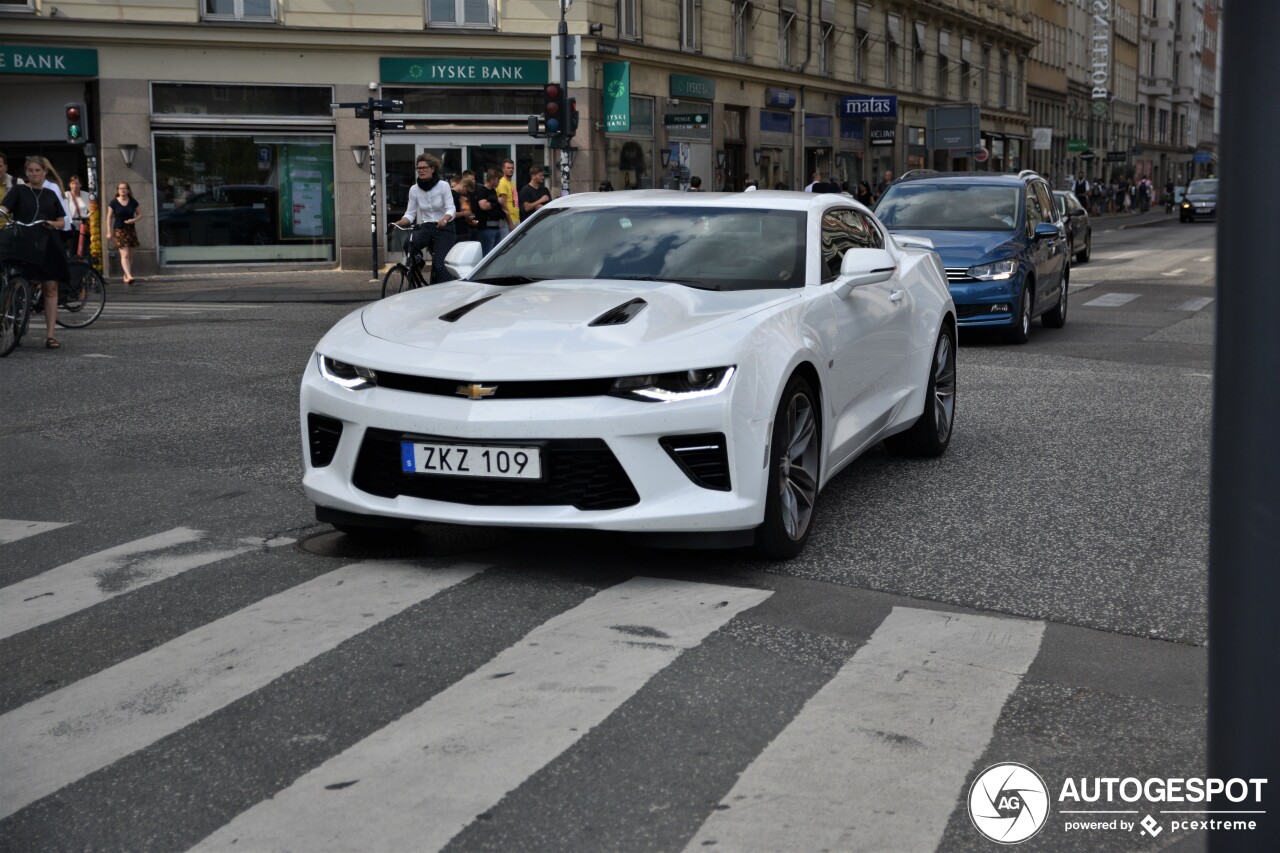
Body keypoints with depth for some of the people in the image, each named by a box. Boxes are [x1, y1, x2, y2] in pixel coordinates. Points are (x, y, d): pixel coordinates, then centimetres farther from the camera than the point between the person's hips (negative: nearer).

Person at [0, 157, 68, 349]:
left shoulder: (51, 195, 16)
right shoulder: (18, 191, 7)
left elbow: (61, 222, 16)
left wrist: (51, 223, -5)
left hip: (48, 245, 2)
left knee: (50, 288, -3)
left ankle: (50, 335, -3)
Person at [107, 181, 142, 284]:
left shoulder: (133, 202, 5)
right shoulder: (114, 202, -1)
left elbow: (139, 215, 13)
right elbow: (109, 217, 3)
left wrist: (134, 220, -9)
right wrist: (109, 232, -2)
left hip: (131, 230, 4)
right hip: (119, 231, -4)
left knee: (130, 255, 6)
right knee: (124, 254, -16)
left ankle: (126, 276, 17)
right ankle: (129, 276, -26)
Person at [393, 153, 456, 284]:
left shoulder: (443, 185, -6)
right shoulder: (414, 189, 2)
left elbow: (451, 209, -11)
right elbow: (410, 214, 3)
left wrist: (444, 220, -33)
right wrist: (399, 223, -17)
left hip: (443, 228, -3)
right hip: (424, 227, 3)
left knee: (441, 265, -13)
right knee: (412, 241, -31)